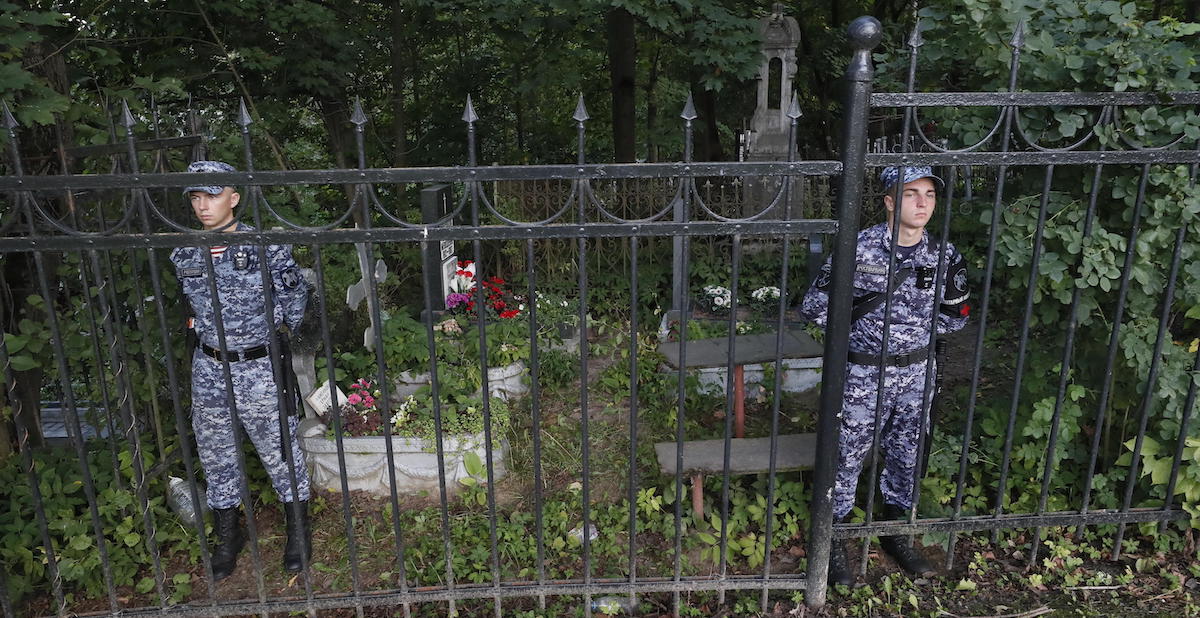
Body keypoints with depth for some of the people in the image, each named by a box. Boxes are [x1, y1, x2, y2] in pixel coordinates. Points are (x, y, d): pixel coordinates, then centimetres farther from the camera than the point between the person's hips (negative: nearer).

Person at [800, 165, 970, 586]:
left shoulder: (943, 255, -2)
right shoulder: (859, 249, -16)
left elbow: (955, 318, 9)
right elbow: (813, 306, -10)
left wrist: (915, 329, -8)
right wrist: (852, 329, -9)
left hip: (915, 374, 4)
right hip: (864, 374, -4)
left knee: (906, 457, 18)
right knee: (847, 458, 6)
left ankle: (895, 534, 40)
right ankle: (833, 542, 25)